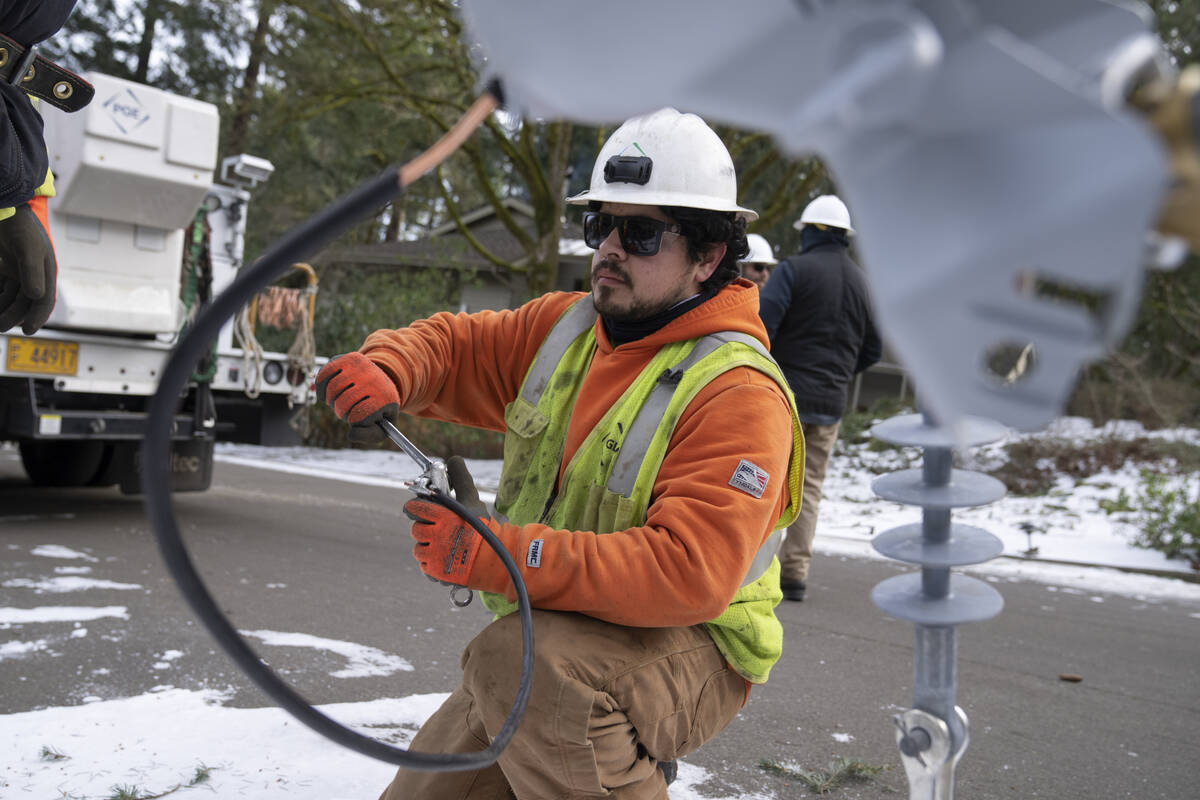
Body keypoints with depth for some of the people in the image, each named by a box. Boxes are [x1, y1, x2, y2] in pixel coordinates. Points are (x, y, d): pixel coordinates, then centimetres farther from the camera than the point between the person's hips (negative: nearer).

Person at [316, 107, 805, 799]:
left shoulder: (738, 393, -23)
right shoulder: (564, 327, 1)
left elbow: (686, 573, -32)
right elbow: (452, 347, 10)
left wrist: (494, 556, -36)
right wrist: (383, 370, -15)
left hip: (689, 658, -7)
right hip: (553, 636, 7)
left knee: (520, 656, -36)